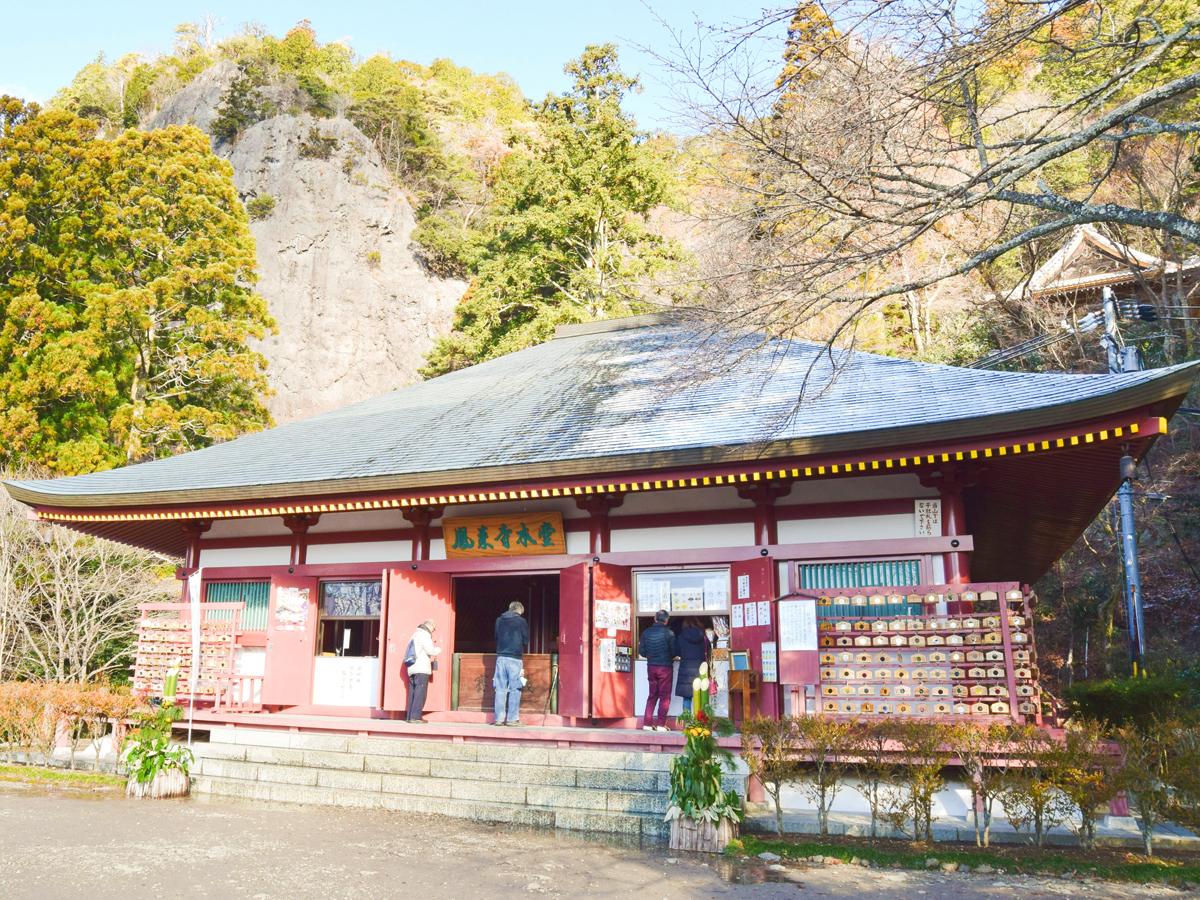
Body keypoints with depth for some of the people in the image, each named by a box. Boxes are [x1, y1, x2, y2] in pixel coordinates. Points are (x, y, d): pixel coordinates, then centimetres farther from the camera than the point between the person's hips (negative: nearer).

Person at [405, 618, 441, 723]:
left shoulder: (416, 634, 22)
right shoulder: (424, 634, -7)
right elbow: (431, 651, -12)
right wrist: (439, 649, 7)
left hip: (412, 668, 9)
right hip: (421, 668, -9)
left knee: (413, 693, 10)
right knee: (420, 693, -9)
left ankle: (410, 716, 10)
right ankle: (415, 716, -14)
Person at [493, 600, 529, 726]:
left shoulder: (499, 620, 10)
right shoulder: (521, 621, -2)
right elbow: (526, 641, 5)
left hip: (501, 657, 4)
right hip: (515, 658, -4)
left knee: (500, 689, 5)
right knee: (514, 689, 0)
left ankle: (499, 718, 4)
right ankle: (512, 718, -1)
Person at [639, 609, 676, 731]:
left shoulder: (646, 632, 0)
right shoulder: (668, 633, -11)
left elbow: (642, 651, 2)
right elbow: (674, 652, -8)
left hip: (651, 666, 4)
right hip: (665, 666, -4)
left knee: (652, 695, 14)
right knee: (665, 696, 4)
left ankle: (647, 723, 10)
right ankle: (661, 724, -1)